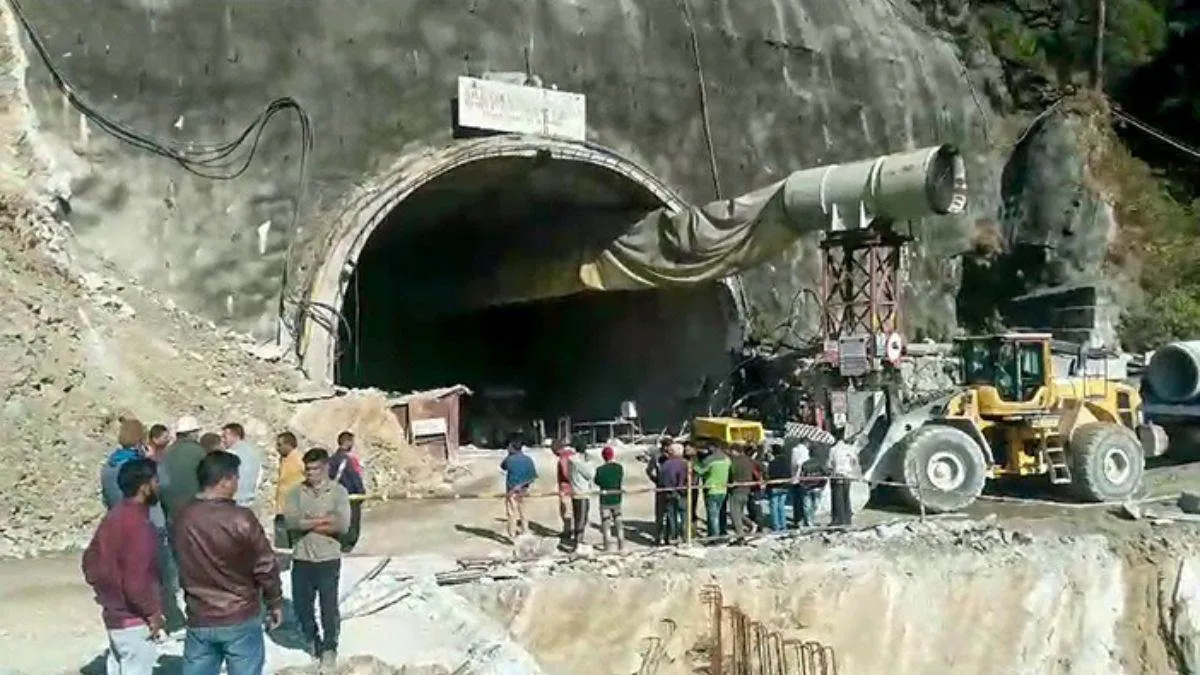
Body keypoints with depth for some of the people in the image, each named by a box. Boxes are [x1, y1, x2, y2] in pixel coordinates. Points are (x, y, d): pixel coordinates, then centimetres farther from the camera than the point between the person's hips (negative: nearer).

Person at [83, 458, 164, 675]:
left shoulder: (113, 517, 4)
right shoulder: (138, 524, -24)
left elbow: (91, 562, 13)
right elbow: (136, 580, -27)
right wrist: (153, 612, -15)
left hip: (114, 614, 9)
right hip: (134, 619, -9)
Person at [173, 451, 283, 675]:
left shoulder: (181, 519, -1)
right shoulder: (241, 519, -18)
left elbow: (181, 566, 11)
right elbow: (266, 566, -11)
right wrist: (275, 603, 3)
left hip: (199, 620, 5)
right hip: (241, 619, -4)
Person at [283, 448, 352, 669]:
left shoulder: (338, 492, -5)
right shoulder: (296, 492, 1)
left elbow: (342, 525, -17)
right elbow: (291, 520, -15)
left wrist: (308, 523, -13)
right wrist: (323, 520, -17)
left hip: (328, 559, -3)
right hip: (301, 559, 3)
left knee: (329, 607, 3)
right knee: (301, 605, 13)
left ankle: (329, 647, 23)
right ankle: (312, 640, 38)